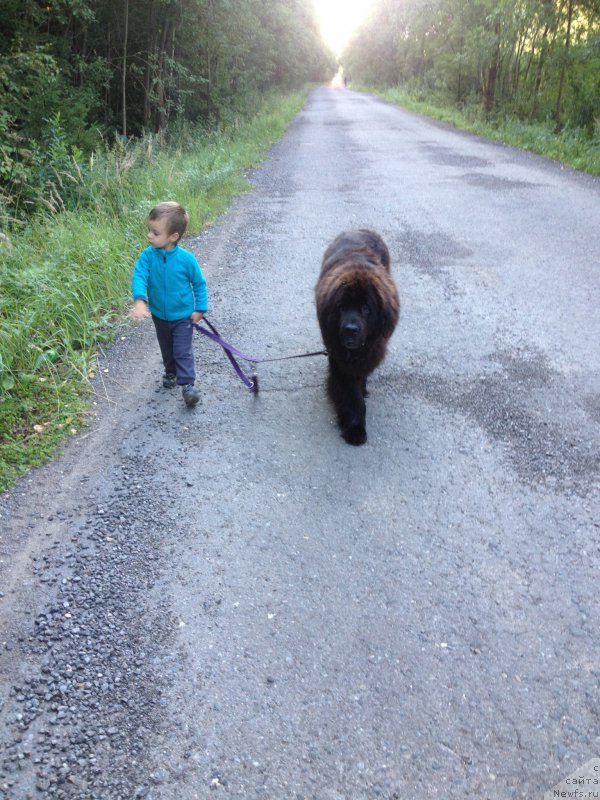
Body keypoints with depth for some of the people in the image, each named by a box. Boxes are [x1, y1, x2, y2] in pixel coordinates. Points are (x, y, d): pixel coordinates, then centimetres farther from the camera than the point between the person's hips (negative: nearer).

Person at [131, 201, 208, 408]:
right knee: (166, 350, 23)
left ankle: (188, 384, 3)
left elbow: (199, 283, -8)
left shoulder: (186, 259, -20)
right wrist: (139, 301, -44)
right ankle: (171, 373, 44)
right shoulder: (147, 256, -15)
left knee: (183, 352, -4)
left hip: (183, 316, -4)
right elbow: (139, 277, -26)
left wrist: (200, 309, -10)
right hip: (159, 316, 4)